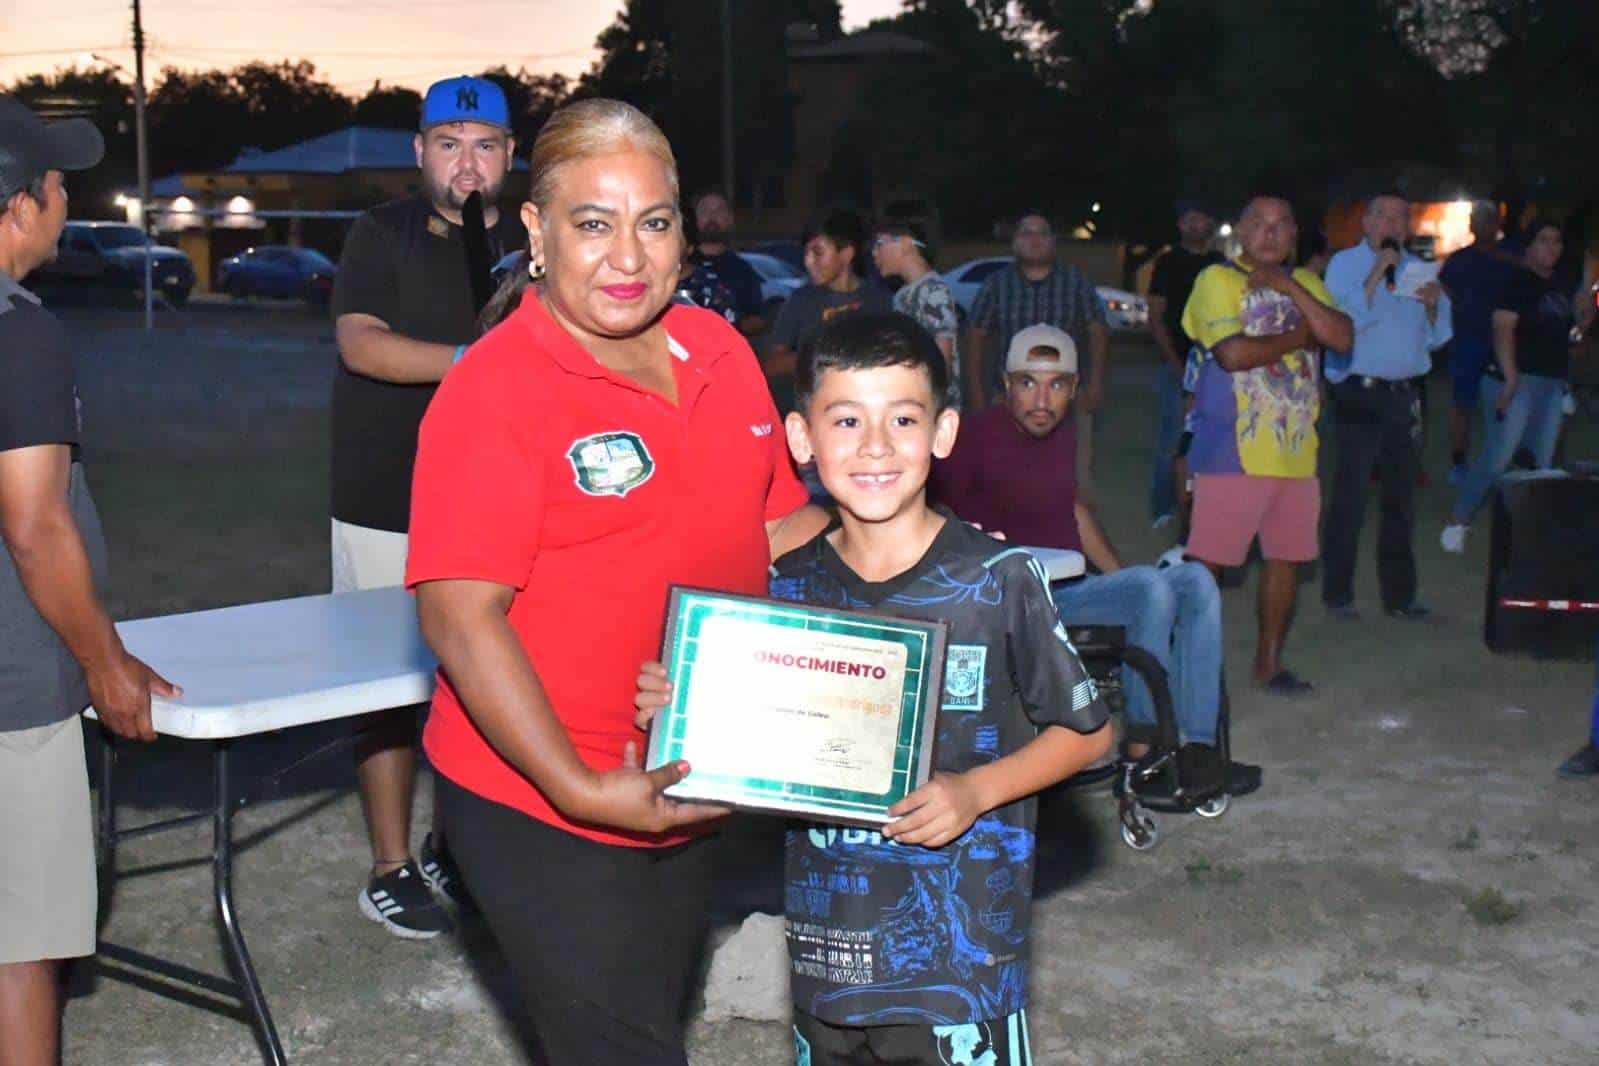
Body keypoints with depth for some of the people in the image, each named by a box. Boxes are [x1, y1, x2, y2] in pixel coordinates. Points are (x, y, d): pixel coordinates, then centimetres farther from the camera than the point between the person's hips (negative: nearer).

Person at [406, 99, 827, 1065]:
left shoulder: (720, 351, 2)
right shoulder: (495, 390, -19)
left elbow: (777, 524, 14)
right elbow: (461, 617, -23)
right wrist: (581, 790, -28)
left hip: (680, 795, 7)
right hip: (541, 807, -7)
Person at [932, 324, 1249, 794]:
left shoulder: (1063, 433, 13)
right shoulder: (978, 438, -11)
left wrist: (1122, 576, 19)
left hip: (1078, 587, 8)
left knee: (1196, 580, -9)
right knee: (1153, 588, -26)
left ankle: (1198, 743, -14)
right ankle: (1143, 750, -18)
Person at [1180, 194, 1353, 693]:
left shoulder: (1306, 283, 16)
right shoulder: (1218, 280, -3)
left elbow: (1342, 337, -1)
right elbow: (1233, 353, -18)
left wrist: (1288, 287, -8)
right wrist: (1299, 337, -5)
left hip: (1296, 451, 6)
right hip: (1233, 450, -6)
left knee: (1285, 557, 12)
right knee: (1207, 560, -6)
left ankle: (1269, 661, 24)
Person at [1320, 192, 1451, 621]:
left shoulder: (1416, 269, 14)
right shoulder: (1345, 264, -1)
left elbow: (1436, 337, 14)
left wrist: (1433, 305, -5)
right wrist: (1376, 275, -18)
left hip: (1406, 395, 5)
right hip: (1359, 393, -5)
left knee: (1401, 497, 9)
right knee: (1351, 496, -3)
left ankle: (1399, 593, 16)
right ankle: (1338, 594, 5)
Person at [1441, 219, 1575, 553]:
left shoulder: (1559, 285, 13)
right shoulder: (1518, 283, -10)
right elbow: (1503, 331, -20)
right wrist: (1510, 379, -26)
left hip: (1553, 384, 8)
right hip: (1519, 380, -8)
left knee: (1541, 462, 9)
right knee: (1497, 457, -10)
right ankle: (1457, 522, 1)